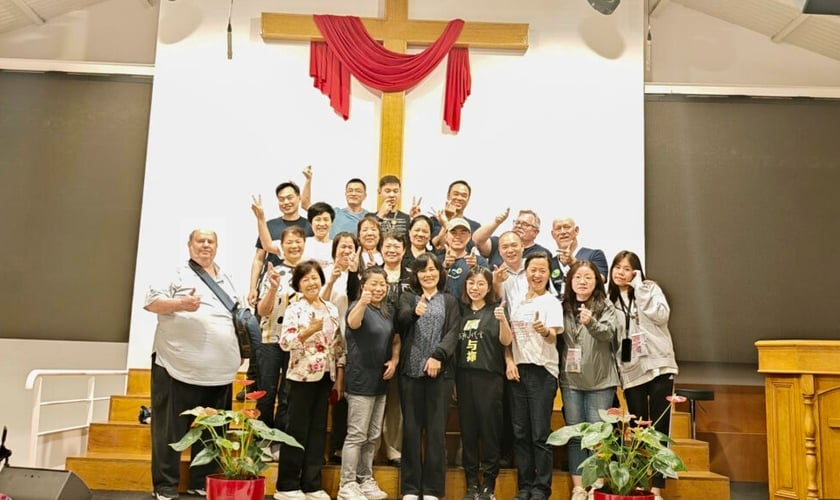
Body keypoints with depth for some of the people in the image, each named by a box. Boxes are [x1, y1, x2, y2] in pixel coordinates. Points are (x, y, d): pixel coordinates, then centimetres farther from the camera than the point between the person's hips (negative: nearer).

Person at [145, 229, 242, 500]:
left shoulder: (227, 280, 20)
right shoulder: (176, 273, 2)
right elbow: (151, 302, -8)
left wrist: (241, 350, 15)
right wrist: (180, 303, -24)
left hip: (219, 370, 6)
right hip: (179, 366, -6)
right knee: (171, 429, -1)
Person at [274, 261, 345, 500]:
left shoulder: (332, 309, 9)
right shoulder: (294, 309, -6)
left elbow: (339, 346, 11)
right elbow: (285, 343, -16)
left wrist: (339, 379, 7)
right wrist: (310, 330, -28)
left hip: (326, 376, 5)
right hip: (302, 376, -5)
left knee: (318, 430, 10)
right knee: (297, 430, 1)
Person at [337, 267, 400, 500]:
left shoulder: (389, 311, 9)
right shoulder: (358, 306, -12)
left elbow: (396, 340, 20)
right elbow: (353, 323, -36)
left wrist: (395, 360, 1)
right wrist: (363, 302, -55)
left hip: (380, 380, 8)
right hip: (360, 380, -7)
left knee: (373, 436, 14)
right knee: (357, 435, -4)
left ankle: (365, 481, 26)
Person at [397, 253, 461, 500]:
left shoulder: (450, 301, 12)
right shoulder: (407, 298, 11)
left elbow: (453, 333, -1)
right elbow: (401, 321, -10)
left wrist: (438, 355, -17)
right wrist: (414, 312, -32)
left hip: (440, 371, 0)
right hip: (411, 371, 0)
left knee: (436, 429, 1)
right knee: (411, 428, 4)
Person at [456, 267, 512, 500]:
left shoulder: (495, 309, 0)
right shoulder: (461, 311, 11)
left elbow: (506, 341, -9)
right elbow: (454, 343, 14)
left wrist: (503, 320, -28)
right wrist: (453, 378, 9)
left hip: (489, 377, -4)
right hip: (464, 376, 4)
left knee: (489, 428, 0)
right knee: (467, 429, 7)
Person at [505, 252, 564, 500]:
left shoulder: (551, 302, -3)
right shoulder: (516, 302, 12)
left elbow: (553, 336, -16)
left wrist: (544, 330, -38)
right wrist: (509, 361, -1)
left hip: (542, 371, -5)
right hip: (517, 370, 5)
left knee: (540, 433, -4)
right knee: (520, 432, 8)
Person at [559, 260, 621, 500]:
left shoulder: (606, 307, -3)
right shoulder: (563, 308, 5)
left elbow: (608, 332, -20)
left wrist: (591, 323, -37)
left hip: (600, 381, -2)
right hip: (571, 380, 3)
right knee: (575, 435, 6)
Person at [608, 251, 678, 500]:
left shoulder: (650, 288, 2)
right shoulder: (608, 298, 8)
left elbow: (661, 316, -16)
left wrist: (639, 288, -14)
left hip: (659, 365, -2)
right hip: (631, 371, 2)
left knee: (659, 428, -1)